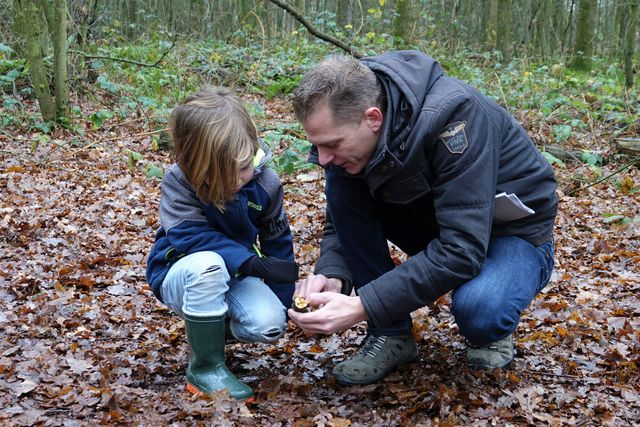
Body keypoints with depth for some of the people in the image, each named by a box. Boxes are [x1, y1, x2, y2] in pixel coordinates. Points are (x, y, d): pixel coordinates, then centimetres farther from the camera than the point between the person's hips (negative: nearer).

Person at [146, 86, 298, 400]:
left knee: (269, 326, -26)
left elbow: (278, 242, -2)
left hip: (233, 276, 3)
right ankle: (205, 367, -20)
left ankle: (215, 325, 10)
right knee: (208, 263, -39)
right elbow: (190, 236, -32)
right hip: (181, 274, -3)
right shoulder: (178, 181, -23)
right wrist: (251, 262, -40)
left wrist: (281, 303, -3)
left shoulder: (266, 183, -13)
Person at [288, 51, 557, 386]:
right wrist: (332, 275, -26)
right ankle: (390, 335, -7)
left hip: (515, 234, -6)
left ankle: (492, 329, 0)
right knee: (340, 187, -17)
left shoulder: (451, 116, -34)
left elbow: (461, 249, -38)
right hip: (434, 223, 6)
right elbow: (340, 219, -3)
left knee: (477, 308, -39)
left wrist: (362, 306, -40)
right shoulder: (349, 128, -14)